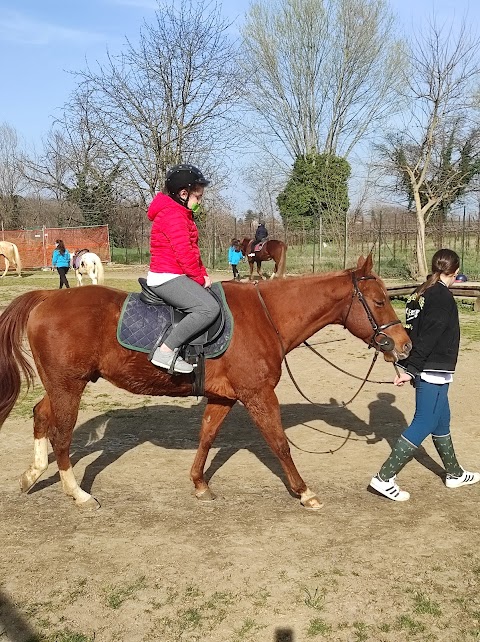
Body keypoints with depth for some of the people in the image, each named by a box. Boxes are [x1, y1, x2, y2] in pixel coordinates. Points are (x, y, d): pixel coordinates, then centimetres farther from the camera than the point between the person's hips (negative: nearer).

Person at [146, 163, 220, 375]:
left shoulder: (181, 214, 21)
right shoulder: (172, 215, -14)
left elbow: (192, 250, 22)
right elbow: (183, 253, -21)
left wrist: (203, 275, 10)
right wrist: (200, 278, -9)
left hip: (175, 276, 11)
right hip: (166, 278, -11)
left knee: (216, 296, 17)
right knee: (209, 308, -26)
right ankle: (166, 351, -25)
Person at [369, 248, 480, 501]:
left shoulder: (422, 292, 10)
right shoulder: (443, 297, -16)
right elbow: (428, 338, -22)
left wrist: (411, 367, 15)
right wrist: (411, 370, -22)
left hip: (427, 371, 10)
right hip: (434, 371, -10)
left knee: (441, 422, 20)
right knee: (424, 424, -5)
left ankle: (454, 474, 35)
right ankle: (384, 478, -5)